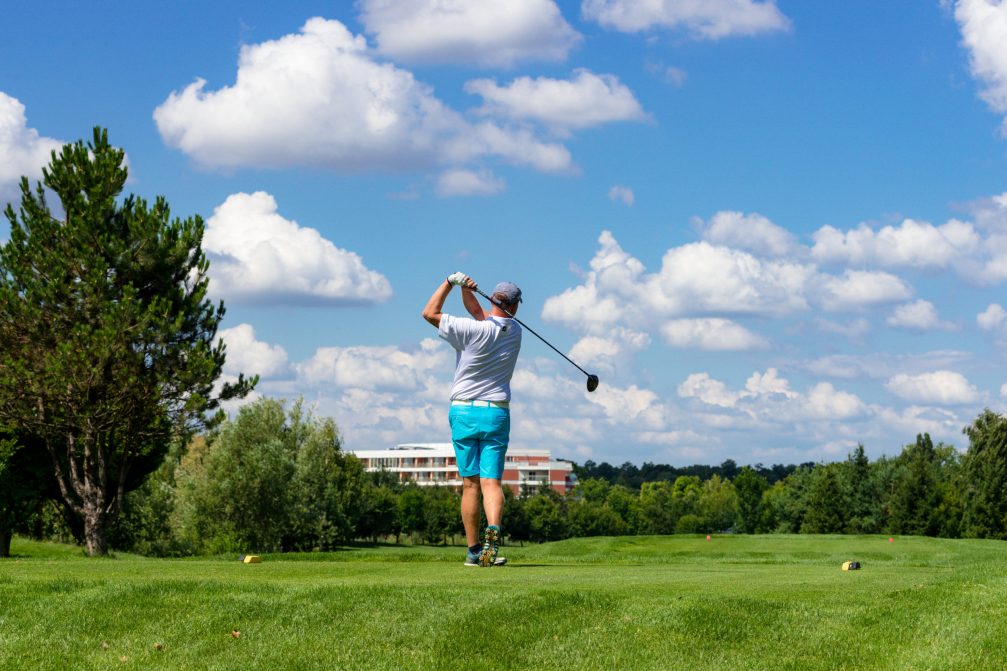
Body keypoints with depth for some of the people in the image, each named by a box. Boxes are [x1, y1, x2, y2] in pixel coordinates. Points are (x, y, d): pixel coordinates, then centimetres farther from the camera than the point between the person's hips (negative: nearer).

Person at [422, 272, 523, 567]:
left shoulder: (473, 331, -13)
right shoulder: (515, 331, 3)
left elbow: (429, 313, -6)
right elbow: (480, 313, 15)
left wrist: (451, 282, 0)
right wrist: (466, 289, -2)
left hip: (463, 412, -2)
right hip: (496, 413, 2)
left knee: (470, 485, 4)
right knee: (491, 481, -5)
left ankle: (473, 550, 5)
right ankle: (493, 532, -30)